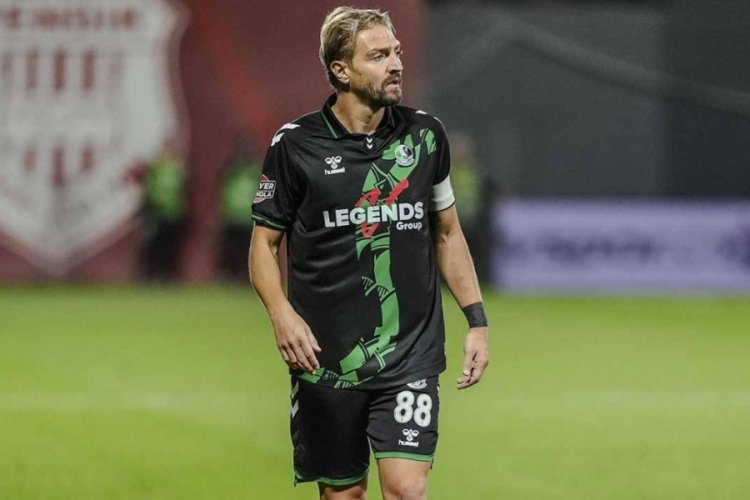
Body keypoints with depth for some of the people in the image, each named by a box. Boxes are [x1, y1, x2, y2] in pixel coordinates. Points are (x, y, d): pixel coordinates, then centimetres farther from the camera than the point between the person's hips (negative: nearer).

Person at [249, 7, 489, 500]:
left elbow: (448, 233, 15)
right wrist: (281, 313, -14)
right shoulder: (296, 145, -3)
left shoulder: (425, 135, 5)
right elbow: (265, 241, 3)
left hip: (411, 353, 1)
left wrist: (477, 320, 8)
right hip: (326, 360, -1)